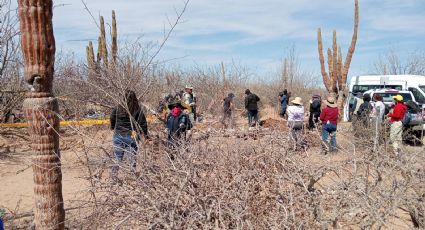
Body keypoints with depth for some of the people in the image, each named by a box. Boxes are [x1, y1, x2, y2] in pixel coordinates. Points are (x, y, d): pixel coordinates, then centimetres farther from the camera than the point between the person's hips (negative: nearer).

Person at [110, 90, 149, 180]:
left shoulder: (118, 108, -7)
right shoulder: (138, 110, -8)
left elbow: (112, 119, 6)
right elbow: (143, 124, -3)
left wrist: (113, 128, 27)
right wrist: (146, 136, 8)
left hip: (118, 136, 0)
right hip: (132, 137, 0)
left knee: (117, 157, 12)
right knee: (132, 157, 12)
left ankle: (114, 176, 19)